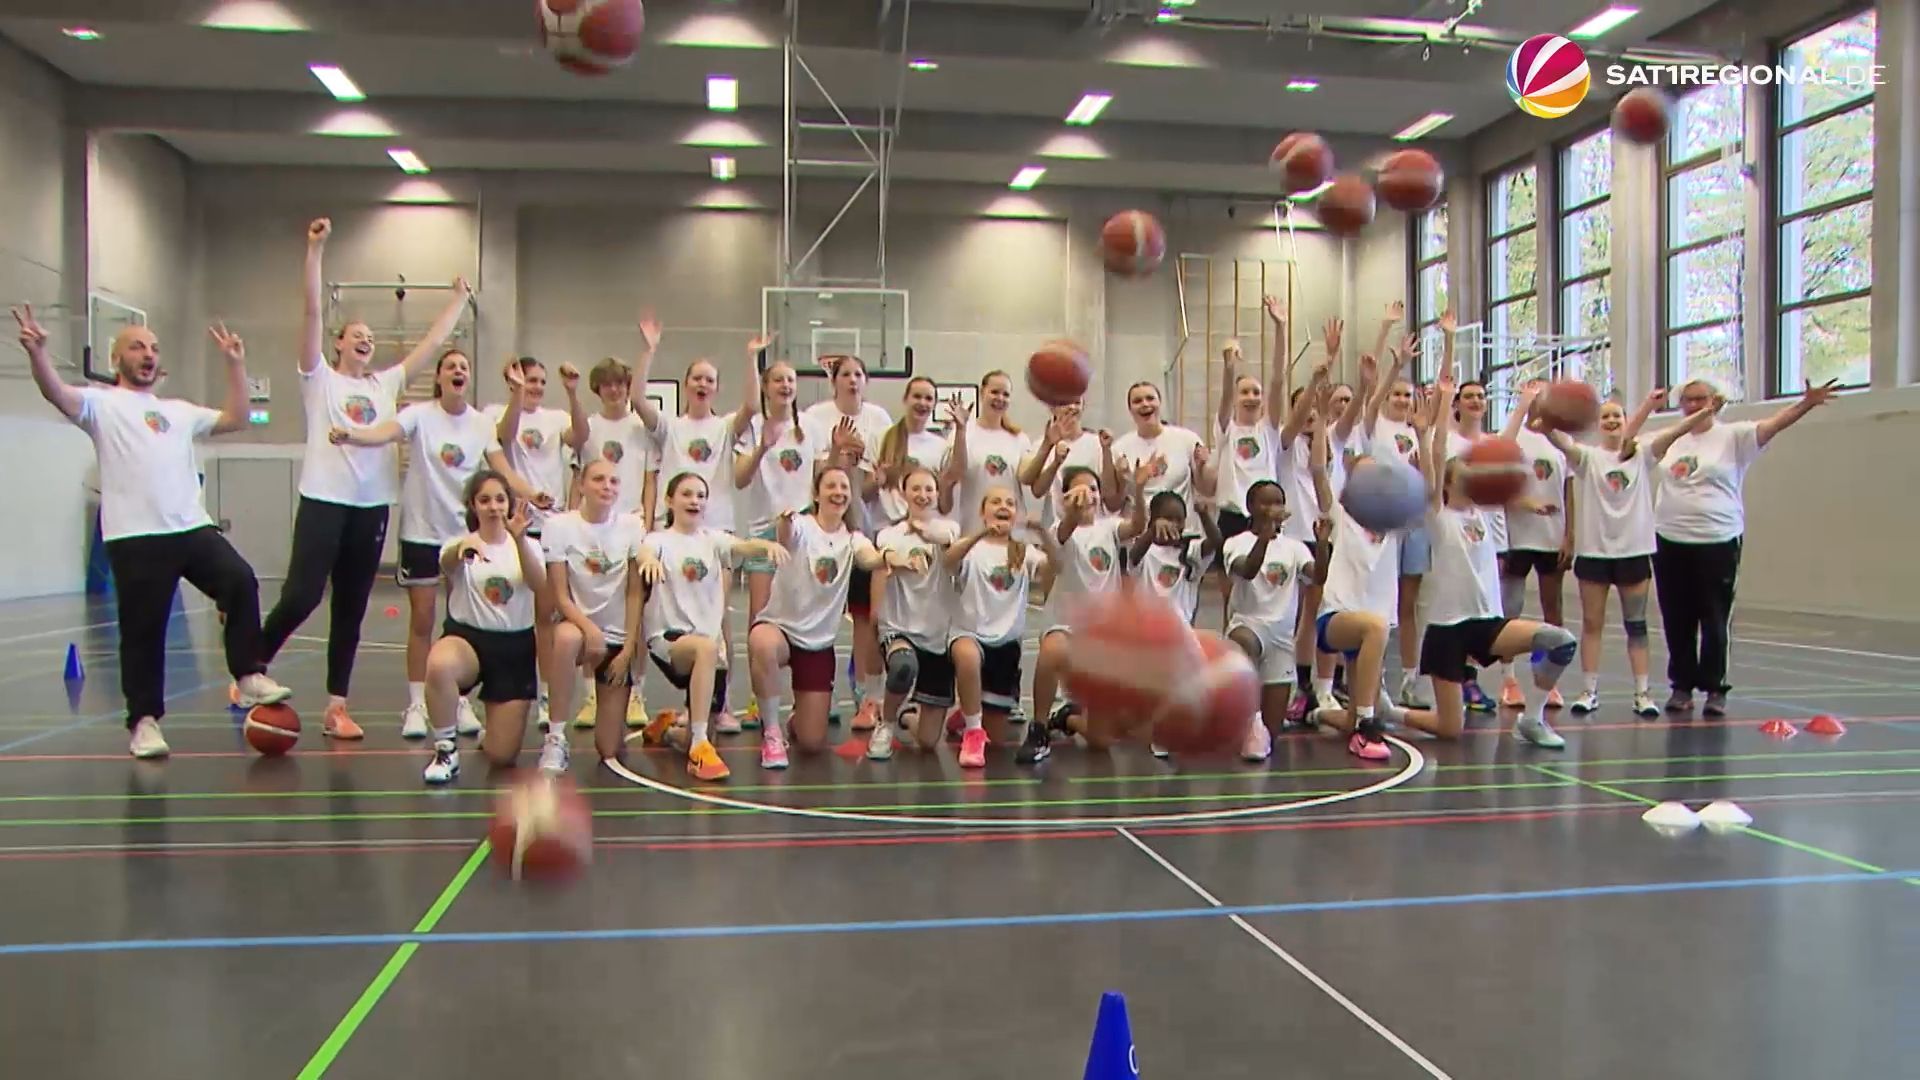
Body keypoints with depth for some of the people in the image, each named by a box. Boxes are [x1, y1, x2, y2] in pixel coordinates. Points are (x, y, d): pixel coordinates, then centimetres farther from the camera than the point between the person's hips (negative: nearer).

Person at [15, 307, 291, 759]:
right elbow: (58, 395, -11)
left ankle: (250, 677, -8)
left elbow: (236, 420, 20)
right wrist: (37, 351, -29)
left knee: (241, 582, -18)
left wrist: (235, 364, 17)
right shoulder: (102, 403, 7)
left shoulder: (179, 411, 23)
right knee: (143, 632, 1)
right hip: (135, 537, -4)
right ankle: (144, 721, 12)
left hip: (193, 527, 4)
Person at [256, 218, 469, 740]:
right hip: (324, 500, -4)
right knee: (301, 595, -12)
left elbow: (433, 342, 20)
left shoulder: (385, 384, 16)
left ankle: (336, 707, 12)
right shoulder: (320, 378, 5)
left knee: (350, 609, 7)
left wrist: (459, 300, 22)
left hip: (372, 506, 4)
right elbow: (312, 312, -5)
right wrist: (315, 249, -12)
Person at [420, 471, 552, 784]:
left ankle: (492, 733, 35)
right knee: (439, 664, -40)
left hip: (515, 647, 1)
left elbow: (541, 588, -20)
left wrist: (520, 539, -35)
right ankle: (446, 750, -18)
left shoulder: (527, 546, 2)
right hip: (467, 638, -1)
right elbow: (447, 563, -28)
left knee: (501, 755, -4)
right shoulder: (460, 545, -1)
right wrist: (463, 545, -52)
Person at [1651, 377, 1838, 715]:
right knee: (1677, 621, 9)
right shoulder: (1669, 440, 10)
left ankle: (1714, 689, 11)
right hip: (1670, 541, 4)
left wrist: (1806, 404, -33)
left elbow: (1772, 425, -18)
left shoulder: (1733, 436, -2)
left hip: (1718, 542, -4)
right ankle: (1682, 686, 20)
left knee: (1715, 620, 1)